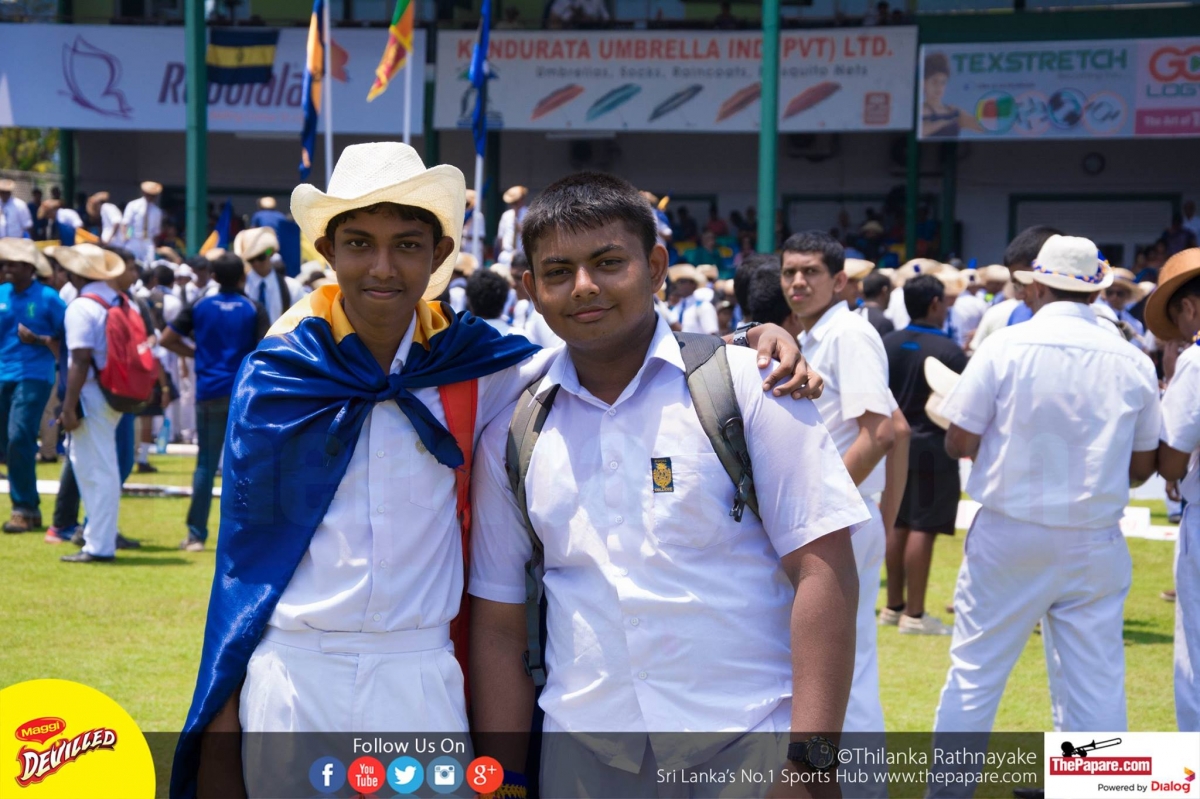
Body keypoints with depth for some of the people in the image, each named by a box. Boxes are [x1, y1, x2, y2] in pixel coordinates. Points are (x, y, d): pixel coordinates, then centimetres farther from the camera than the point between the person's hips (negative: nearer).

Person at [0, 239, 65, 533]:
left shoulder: (48, 298, -5)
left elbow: (67, 337, -2)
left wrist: (38, 340, -14)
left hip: (33, 377, -6)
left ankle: (24, 509, -7)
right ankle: (29, 507, 19)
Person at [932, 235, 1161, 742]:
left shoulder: (1006, 346, -9)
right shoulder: (1133, 362, -1)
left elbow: (959, 443, -6)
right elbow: (1142, 466, 7)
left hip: (1010, 534, -2)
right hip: (1096, 546, 2)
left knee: (975, 673, 7)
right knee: (1097, 686, 6)